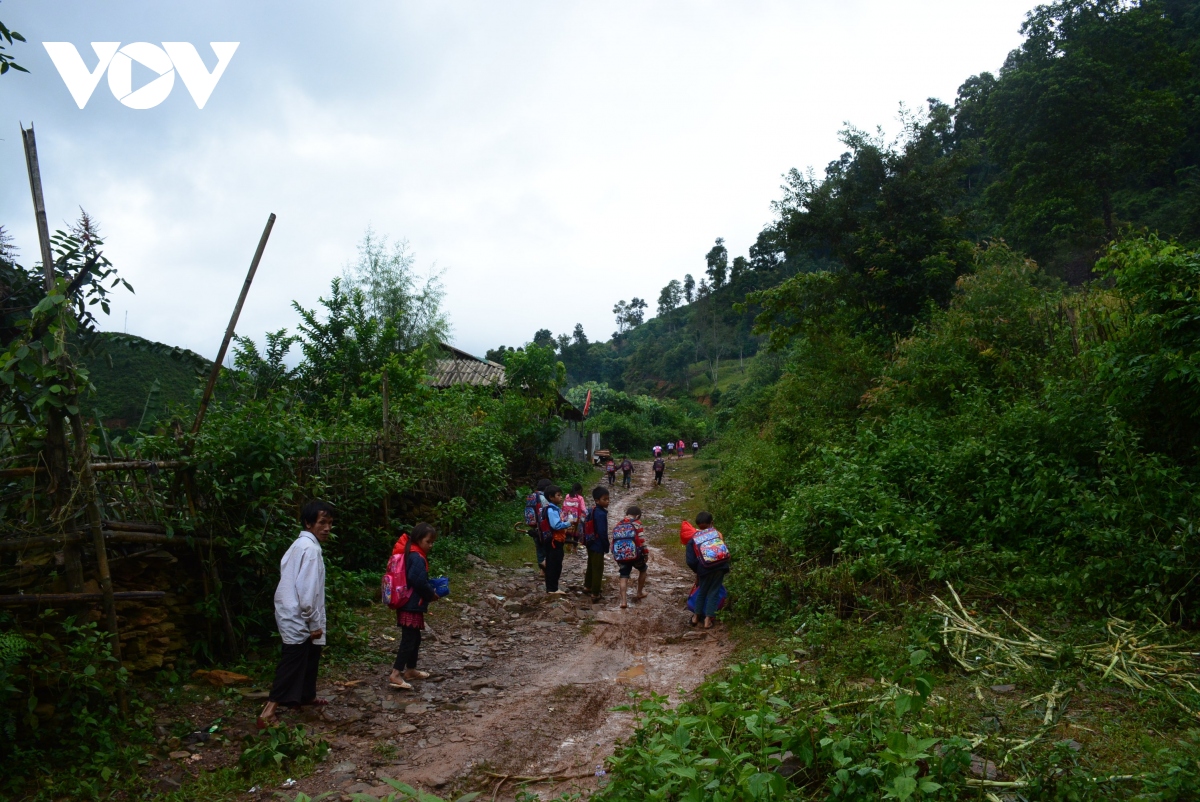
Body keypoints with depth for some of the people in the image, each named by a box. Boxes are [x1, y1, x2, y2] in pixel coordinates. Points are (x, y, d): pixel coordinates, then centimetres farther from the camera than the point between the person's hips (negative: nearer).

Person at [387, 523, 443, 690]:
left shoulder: (410, 554, 11)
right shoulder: (417, 557, -20)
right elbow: (420, 582, -24)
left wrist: (431, 589, 6)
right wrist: (433, 595, -9)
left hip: (410, 604, 10)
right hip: (412, 606, -10)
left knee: (415, 638, 19)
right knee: (409, 639, -8)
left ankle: (410, 670, 30)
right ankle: (396, 675, -9)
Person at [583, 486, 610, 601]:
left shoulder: (592, 510, 4)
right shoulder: (601, 514, -24)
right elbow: (602, 533, -23)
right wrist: (606, 547, -12)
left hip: (590, 543, 9)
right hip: (598, 545, -9)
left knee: (591, 566, 24)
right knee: (598, 569, 2)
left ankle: (587, 587, 39)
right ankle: (595, 594, 9)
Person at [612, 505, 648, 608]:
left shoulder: (617, 526, 16)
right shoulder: (636, 524, 0)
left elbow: (613, 542, 18)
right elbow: (641, 540, -8)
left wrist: (616, 556, 25)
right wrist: (646, 553, 2)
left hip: (620, 556, 4)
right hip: (634, 554, -4)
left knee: (624, 578, 7)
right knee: (642, 570, 22)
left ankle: (624, 601, -4)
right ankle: (639, 593, 29)